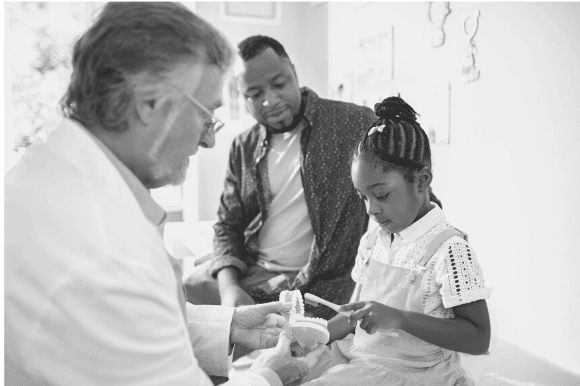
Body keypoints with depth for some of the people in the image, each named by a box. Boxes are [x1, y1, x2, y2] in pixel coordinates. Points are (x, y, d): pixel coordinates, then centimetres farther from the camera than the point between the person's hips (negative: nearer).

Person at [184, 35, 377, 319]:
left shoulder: (356, 124, -6)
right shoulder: (244, 148, 8)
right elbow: (228, 226, 11)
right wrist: (229, 286, -7)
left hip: (323, 284, -4)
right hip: (248, 275, 5)